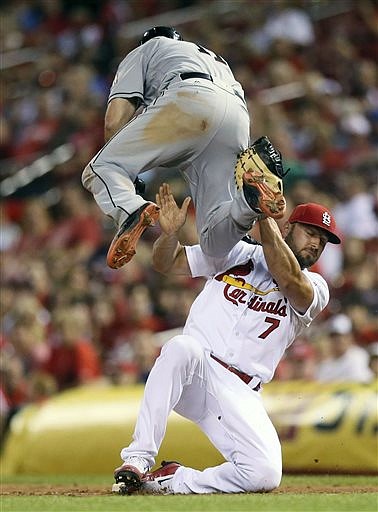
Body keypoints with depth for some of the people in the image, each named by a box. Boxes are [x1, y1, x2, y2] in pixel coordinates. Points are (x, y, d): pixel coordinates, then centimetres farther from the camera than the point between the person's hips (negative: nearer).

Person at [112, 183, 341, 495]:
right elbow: (166, 263, 10)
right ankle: (137, 460, -33)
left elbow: (288, 279, -16)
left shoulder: (315, 288, 8)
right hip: (191, 374, 0)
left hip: (239, 396, 1)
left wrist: (264, 212, -18)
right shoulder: (236, 254, 13)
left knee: (265, 474, -25)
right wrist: (170, 233, -13)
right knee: (182, 346, -38)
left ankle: (172, 481, -5)